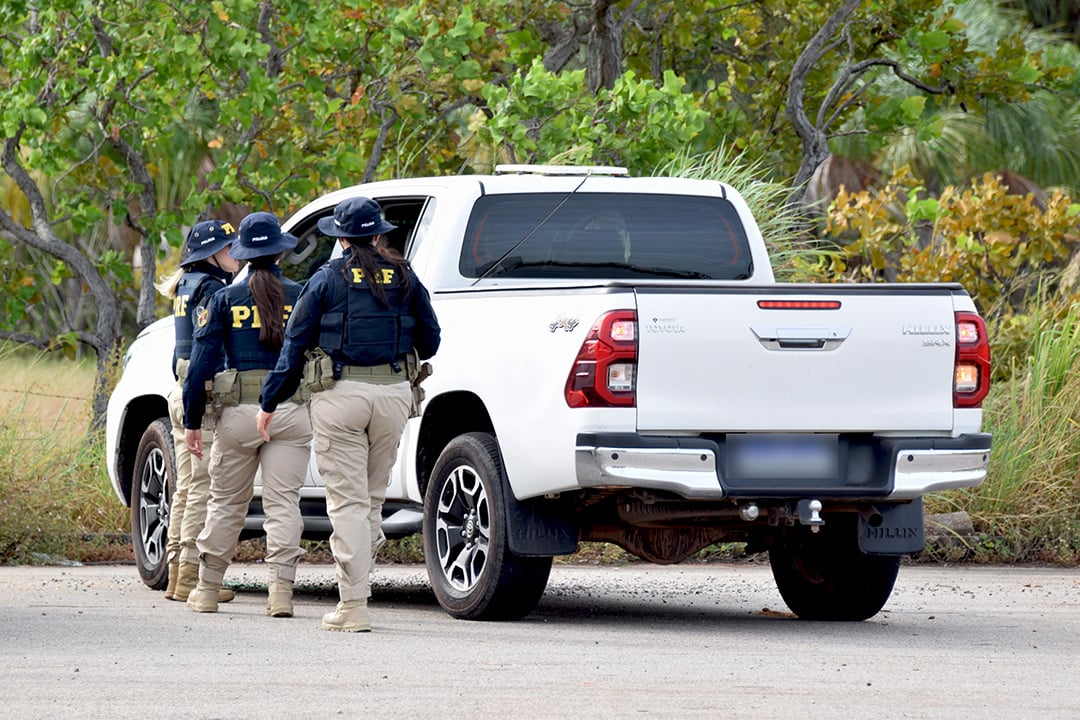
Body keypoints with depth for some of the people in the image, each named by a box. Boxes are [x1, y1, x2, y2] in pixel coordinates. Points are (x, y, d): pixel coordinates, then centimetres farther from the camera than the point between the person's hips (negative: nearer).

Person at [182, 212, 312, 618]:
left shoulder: (227, 298, 3)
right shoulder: (299, 296, 3)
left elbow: (202, 360, 1)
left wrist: (192, 421, 5)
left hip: (239, 412, 0)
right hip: (293, 412, 0)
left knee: (226, 503, 12)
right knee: (283, 503, 0)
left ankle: (207, 590, 19)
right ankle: (281, 591, -11)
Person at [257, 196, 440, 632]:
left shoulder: (327, 280, -1)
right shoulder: (404, 279, 7)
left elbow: (294, 345, 0)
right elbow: (429, 342, 13)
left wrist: (270, 402, 7)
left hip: (340, 395, -3)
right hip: (393, 395, 3)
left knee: (347, 501, -3)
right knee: (371, 498, 15)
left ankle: (354, 606, -7)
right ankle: (354, 585, 17)